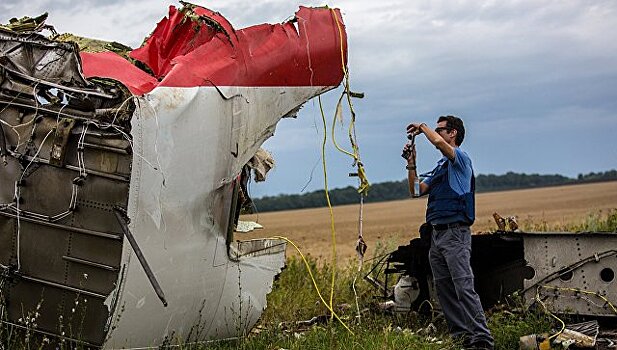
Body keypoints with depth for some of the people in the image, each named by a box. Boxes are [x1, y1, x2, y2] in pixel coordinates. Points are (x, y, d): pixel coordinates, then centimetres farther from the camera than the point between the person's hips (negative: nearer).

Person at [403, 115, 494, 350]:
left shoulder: (460, 158, -4)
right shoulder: (440, 166, 23)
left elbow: (438, 142, -23)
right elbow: (416, 191, 21)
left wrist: (422, 127, -5)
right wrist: (411, 163, 12)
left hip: (455, 233, -9)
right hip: (437, 234, 9)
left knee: (464, 288, -15)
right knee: (444, 289, 7)